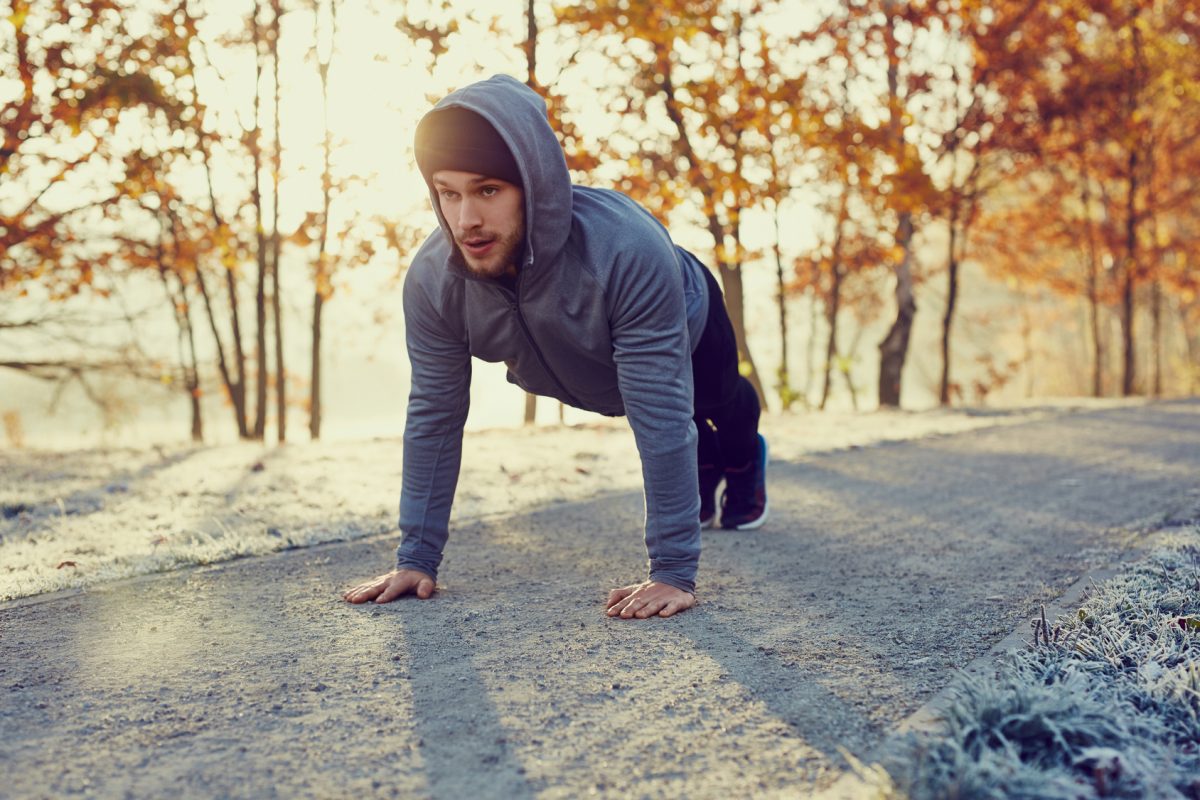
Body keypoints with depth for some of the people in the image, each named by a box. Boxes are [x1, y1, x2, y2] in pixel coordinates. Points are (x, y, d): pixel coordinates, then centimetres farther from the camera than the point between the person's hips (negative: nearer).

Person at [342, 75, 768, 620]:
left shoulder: (628, 251, -51)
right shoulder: (431, 280, -37)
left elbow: (661, 417, -47)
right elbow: (434, 416, -26)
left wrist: (674, 572, -46)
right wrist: (416, 557, -24)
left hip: (687, 330, -3)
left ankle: (745, 461, 63)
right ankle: (703, 462, 63)